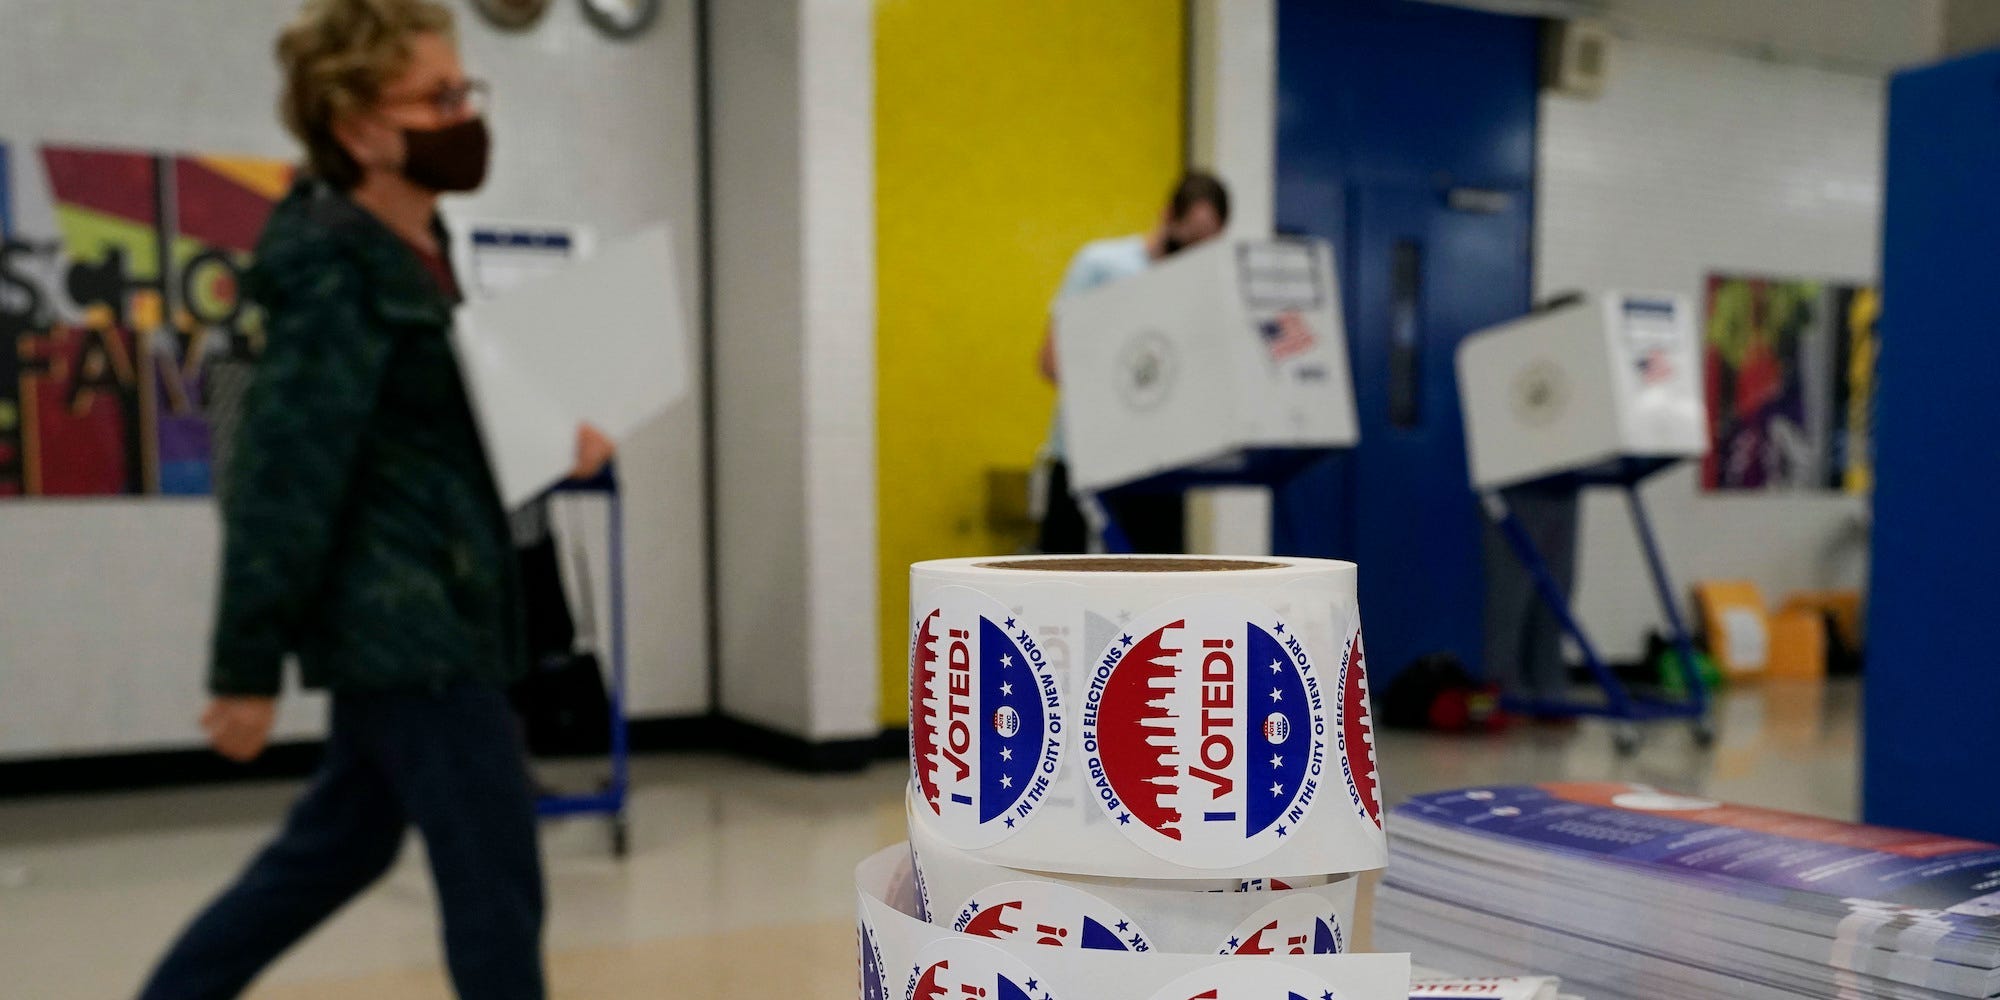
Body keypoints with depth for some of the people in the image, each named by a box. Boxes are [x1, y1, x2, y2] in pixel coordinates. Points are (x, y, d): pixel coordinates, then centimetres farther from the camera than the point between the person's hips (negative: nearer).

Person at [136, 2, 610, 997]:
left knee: (340, 842, 20)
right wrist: (247, 669, -17)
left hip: (420, 612, 9)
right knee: (495, 870, -1)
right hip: (399, 620, -9)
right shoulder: (334, 274, -16)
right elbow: (284, 470, -19)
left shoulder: (418, 246, 12)